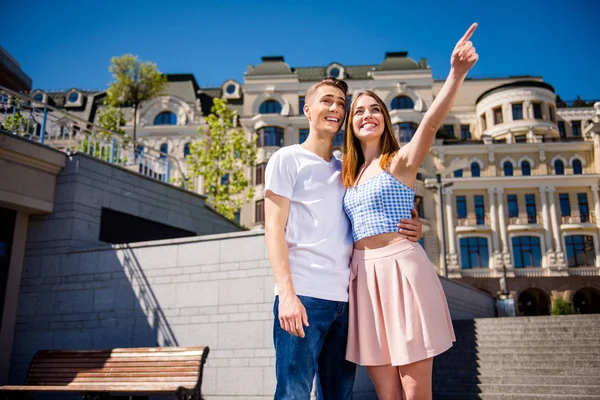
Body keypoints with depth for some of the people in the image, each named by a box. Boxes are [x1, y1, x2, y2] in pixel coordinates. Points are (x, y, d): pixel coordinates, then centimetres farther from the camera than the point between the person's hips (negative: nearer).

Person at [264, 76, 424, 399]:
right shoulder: (287, 159, 5)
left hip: (344, 299, 6)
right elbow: (274, 229, -3)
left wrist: (409, 231, 1)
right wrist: (287, 293, -15)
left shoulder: (345, 171, 21)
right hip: (303, 296, -5)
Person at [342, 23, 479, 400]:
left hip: (402, 269, -5)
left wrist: (456, 74, -32)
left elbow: (431, 121, -17)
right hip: (365, 276, 5)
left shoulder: (400, 160, 2)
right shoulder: (349, 175, 18)